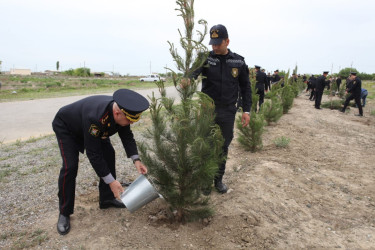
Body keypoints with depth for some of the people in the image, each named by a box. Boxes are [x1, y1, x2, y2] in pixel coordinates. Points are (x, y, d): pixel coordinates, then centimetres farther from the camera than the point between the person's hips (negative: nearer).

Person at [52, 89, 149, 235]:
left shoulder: (121, 111, -25)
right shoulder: (95, 117, -45)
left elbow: (127, 136, -10)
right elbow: (93, 154, -39)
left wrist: (136, 159, -23)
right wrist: (111, 181, -34)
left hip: (92, 128, 7)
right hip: (66, 127, -7)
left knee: (109, 154, -1)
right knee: (70, 166, -19)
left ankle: (107, 199, 13)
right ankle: (64, 213, 1)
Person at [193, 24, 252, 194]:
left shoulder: (238, 61, 3)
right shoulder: (205, 58, -2)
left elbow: (245, 87, 8)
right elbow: (193, 71, -22)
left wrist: (246, 110, 3)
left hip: (228, 112, 2)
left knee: (223, 147, 11)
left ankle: (218, 179, 28)